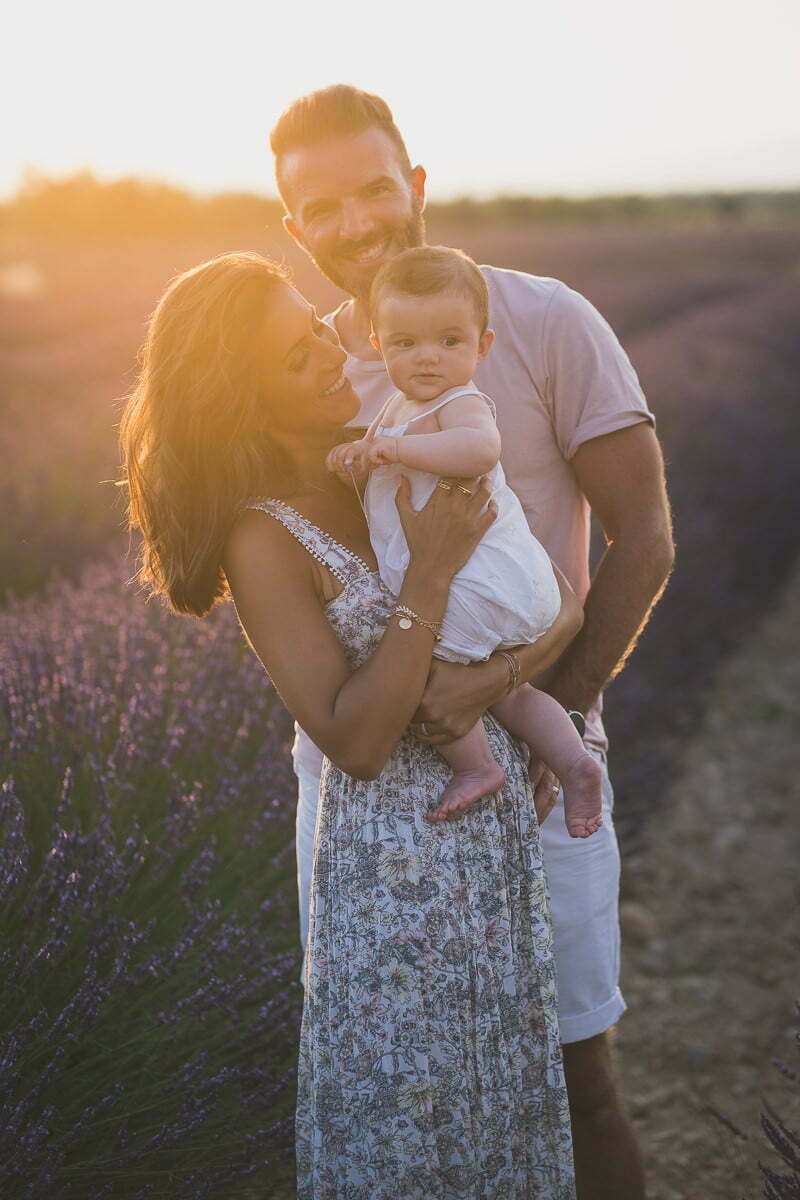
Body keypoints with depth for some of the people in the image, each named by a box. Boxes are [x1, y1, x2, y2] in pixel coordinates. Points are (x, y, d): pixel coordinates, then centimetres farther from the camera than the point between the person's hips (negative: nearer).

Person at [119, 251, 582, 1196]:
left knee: (503, 1073, 20)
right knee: (403, 1114, 9)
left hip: (499, 809, 7)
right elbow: (356, 743, -23)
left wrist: (565, 596, -5)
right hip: (398, 854, -6)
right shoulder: (265, 541, -18)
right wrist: (430, 577, -27)